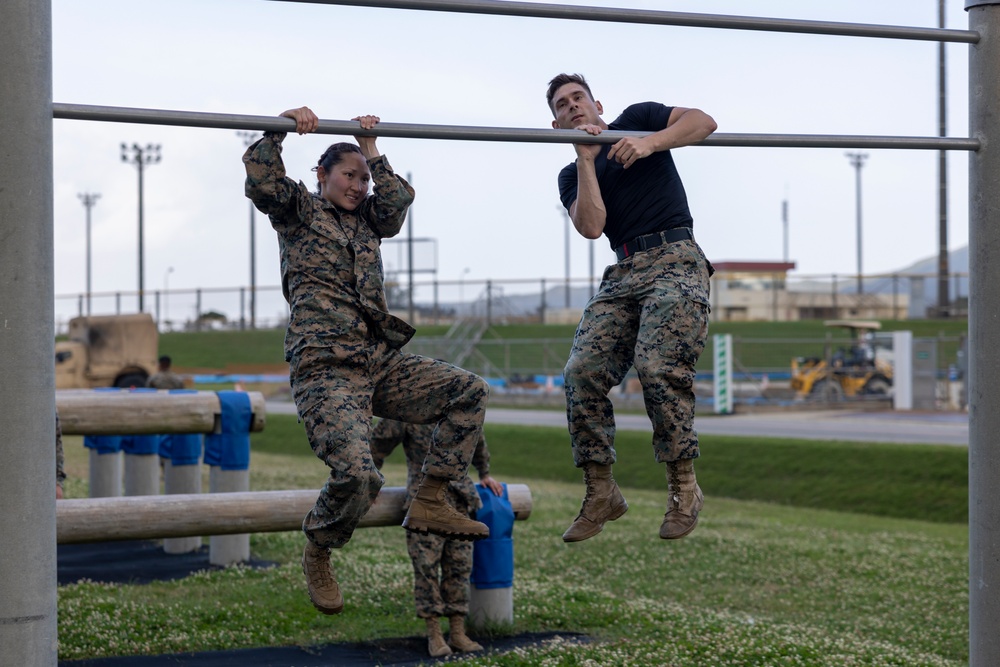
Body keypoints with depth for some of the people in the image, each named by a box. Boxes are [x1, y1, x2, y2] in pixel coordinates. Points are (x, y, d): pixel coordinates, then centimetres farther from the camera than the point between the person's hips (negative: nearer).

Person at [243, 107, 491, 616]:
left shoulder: (366, 221, 24)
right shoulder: (298, 210, 10)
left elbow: (398, 201, 6)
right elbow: (261, 182, -8)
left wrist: (370, 150, 7)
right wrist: (280, 127, -11)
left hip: (381, 363, 7)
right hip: (326, 370, -7)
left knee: (470, 392, -7)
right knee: (356, 473, -25)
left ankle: (429, 503, -2)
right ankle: (317, 555, 3)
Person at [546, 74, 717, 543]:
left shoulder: (637, 119, 14)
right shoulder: (572, 176, 20)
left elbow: (703, 122, 0)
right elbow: (591, 226, 0)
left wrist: (650, 143, -11)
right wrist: (586, 160, -2)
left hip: (674, 261, -4)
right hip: (623, 274, 5)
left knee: (659, 368, -24)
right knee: (582, 371, -14)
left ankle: (683, 488, -13)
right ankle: (600, 493, -6)